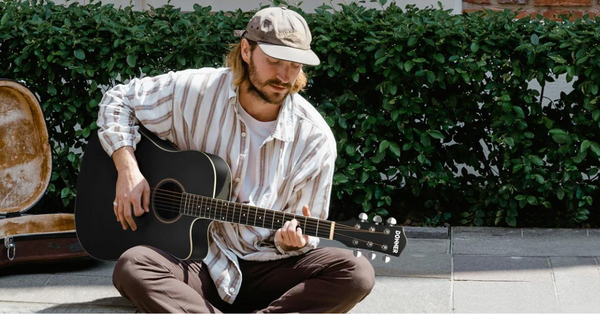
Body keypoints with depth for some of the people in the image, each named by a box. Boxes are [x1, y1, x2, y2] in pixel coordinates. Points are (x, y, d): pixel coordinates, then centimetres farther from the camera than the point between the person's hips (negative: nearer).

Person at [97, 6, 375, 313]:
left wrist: (290, 242, -22)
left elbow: (305, 236, 2)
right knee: (132, 266, -34)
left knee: (356, 273, -27)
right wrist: (127, 169, -5)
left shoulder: (314, 138, -6)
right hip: (198, 263, 0)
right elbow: (119, 99, 10)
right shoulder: (195, 92, -5)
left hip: (268, 270, 0)